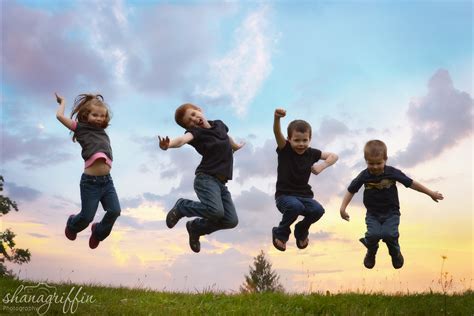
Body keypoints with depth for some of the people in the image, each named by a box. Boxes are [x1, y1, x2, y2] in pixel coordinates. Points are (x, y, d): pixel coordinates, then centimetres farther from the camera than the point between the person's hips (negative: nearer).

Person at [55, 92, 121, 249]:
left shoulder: (102, 131, 17)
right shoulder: (81, 128, 3)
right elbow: (60, 115, -4)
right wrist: (63, 101, 11)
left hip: (106, 180, 5)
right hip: (90, 182, -5)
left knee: (114, 211, -2)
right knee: (87, 216, 5)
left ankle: (98, 232, 28)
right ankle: (72, 225, 41)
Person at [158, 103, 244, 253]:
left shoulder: (219, 124, 12)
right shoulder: (195, 132, -8)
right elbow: (183, 139, -31)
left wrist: (235, 146, 54)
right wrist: (168, 145, -53)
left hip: (220, 182, 6)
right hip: (206, 178, -6)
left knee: (231, 220, -6)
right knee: (216, 211, -30)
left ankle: (196, 227, 18)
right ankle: (181, 207, -1)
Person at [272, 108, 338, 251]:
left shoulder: (311, 153, 3)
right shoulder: (285, 149, -8)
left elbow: (334, 156, 13)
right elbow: (277, 133, -28)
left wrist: (321, 166, -7)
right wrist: (277, 118, -50)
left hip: (304, 195, 4)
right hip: (284, 195, -4)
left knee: (318, 210, -25)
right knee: (295, 206, -37)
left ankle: (301, 231, 10)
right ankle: (280, 233, -4)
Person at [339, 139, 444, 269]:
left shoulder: (392, 173, -12)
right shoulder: (364, 176, -10)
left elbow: (411, 183, -5)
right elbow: (351, 190, -1)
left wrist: (431, 193, 1)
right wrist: (343, 208, -10)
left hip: (391, 212, -1)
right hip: (372, 214, 1)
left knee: (389, 234, -24)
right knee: (373, 234, -23)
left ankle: (395, 253, 13)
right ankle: (371, 253, 14)